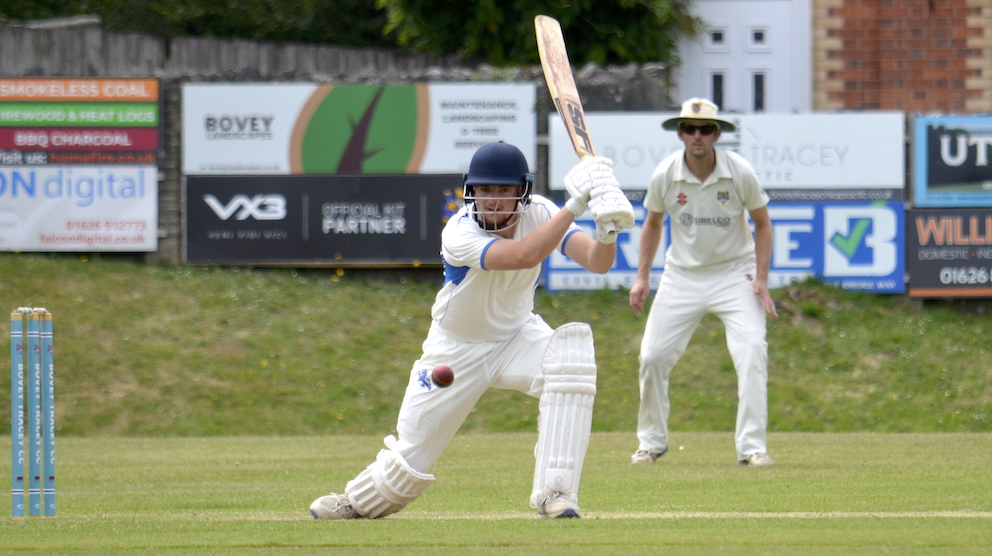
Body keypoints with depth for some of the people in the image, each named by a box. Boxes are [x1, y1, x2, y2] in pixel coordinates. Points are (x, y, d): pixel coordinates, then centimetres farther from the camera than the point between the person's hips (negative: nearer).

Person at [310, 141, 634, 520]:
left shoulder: (539, 214, -16)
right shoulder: (460, 233, -30)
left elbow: (597, 262, -27)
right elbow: (523, 256, -46)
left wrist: (607, 232, -49)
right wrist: (576, 204, -50)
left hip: (517, 335, 3)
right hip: (457, 350, -2)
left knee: (573, 351, -30)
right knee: (411, 454, 0)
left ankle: (554, 493, -26)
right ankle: (361, 500, 38)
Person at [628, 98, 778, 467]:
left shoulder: (740, 173, -15)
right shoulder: (664, 176, -10)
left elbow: (762, 224, -2)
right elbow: (653, 223, 9)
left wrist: (761, 279, -11)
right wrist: (642, 278, 4)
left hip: (735, 273, -2)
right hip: (682, 276, 2)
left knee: (751, 351, -20)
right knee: (652, 357, -1)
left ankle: (752, 446, -16)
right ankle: (651, 442, 20)